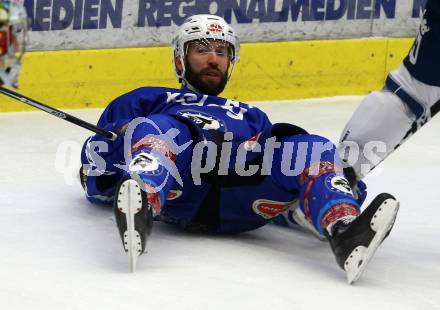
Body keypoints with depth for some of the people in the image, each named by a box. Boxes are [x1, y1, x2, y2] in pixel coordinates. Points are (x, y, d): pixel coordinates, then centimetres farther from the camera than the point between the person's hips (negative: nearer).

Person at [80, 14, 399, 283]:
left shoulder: (251, 117, 45)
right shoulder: (148, 102, 37)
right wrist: (119, 140, 4)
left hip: (244, 198, 3)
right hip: (175, 189, -2)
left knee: (317, 151, -18)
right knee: (153, 129, -32)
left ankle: (345, 233, -50)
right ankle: (139, 208, -65)